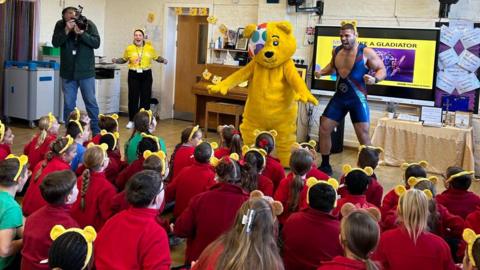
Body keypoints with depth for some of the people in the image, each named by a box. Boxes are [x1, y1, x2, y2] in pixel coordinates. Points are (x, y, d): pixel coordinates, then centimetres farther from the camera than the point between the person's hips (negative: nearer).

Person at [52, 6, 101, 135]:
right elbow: (55, 43, -9)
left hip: (86, 71, -2)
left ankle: (96, 131, 13)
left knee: (91, 102, 3)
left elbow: (96, 43, -12)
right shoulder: (60, 25, 1)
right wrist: (67, 30, -20)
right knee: (68, 104, 5)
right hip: (68, 71, 2)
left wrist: (81, 33, -23)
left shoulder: (88, 24, -5)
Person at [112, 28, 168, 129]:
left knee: (145, 97, 4)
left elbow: (156, 57, 13)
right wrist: (116, 60, -4)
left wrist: (163, 60, -6)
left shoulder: (150, 48, 1)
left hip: (146, 75, 1)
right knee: (133, 97, -1)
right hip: (133, 75, 0)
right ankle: (132, 120, 9)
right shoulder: (129, 48, 1)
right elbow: (124, 59, 13)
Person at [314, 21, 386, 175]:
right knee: (324, 130, 4)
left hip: (358, 99, -5)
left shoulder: (366, 52, -11)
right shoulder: (336, 51, 5)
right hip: (339, 97, 5)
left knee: (363, 135, -11)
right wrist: (322, 72, 4)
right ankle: (325, 166, 20)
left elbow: (382, 70, -7)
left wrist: (375, 79, -28)